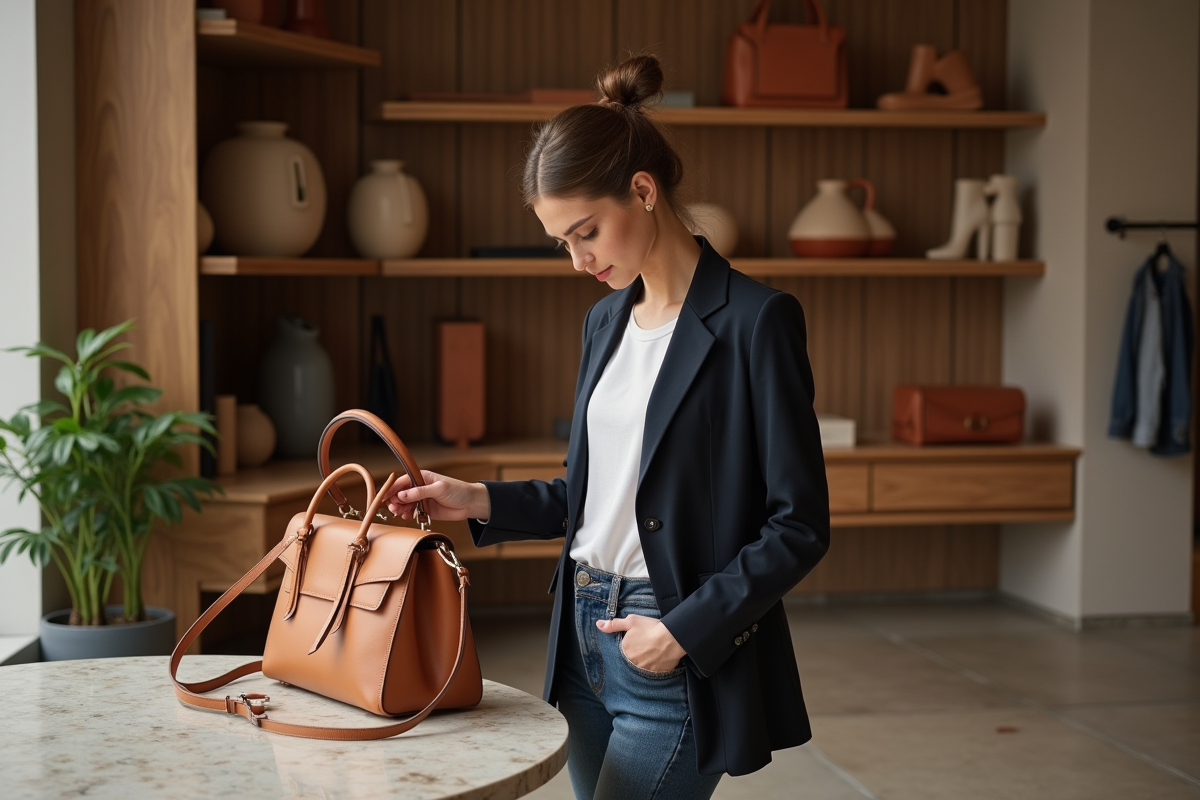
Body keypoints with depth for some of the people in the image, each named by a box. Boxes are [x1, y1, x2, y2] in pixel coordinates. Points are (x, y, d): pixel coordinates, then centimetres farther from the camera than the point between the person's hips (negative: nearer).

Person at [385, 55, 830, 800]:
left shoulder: (756, 320, -13)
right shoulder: (607, 320, 11)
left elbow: (799, 526, -13)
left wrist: (688, 628, -16)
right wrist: (479, 501, 6)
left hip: (683, 665, -7)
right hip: (587, 640, 7)